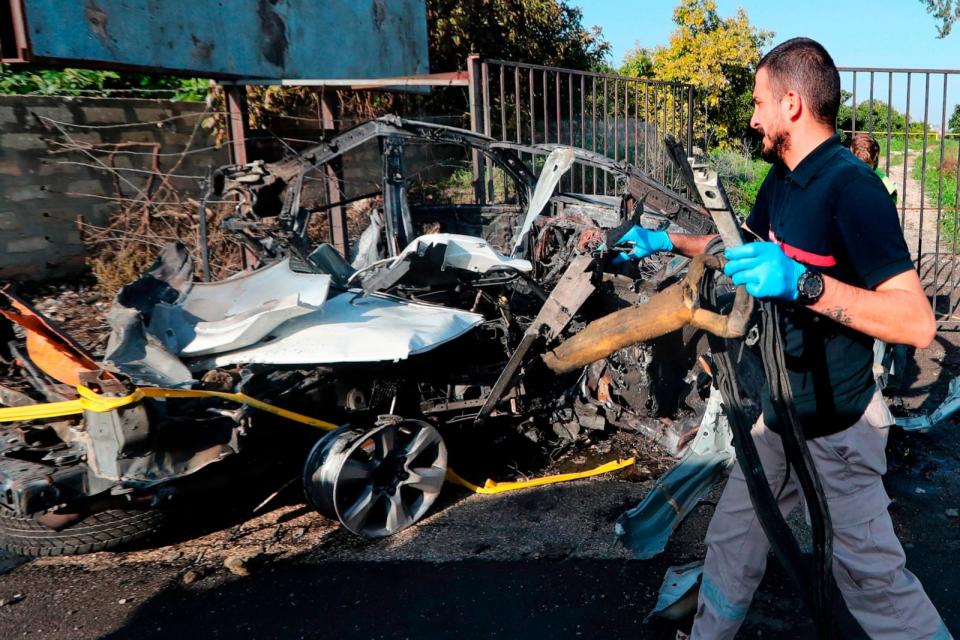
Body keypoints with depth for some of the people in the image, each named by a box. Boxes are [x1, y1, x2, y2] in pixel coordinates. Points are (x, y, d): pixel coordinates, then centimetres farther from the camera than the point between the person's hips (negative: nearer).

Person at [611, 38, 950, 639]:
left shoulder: (851, 187, -22)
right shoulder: (782, 179, 5)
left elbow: (918, 322, -28)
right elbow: (743, 248, 24)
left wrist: (804, 283, -37)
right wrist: (666, 241, 19)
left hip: (835, 427, -9)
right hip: (779, 412, 9)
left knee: (870, 571, 1)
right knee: (733, 537, 19)